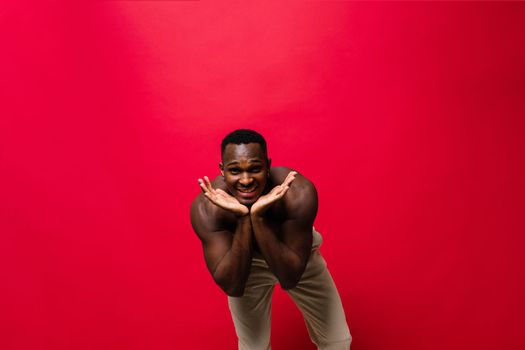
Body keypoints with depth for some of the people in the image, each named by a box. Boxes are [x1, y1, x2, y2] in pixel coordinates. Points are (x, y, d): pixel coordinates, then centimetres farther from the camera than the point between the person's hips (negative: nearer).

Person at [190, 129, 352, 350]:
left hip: (298, 260, 1)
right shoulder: (207, 207, -32)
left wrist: (258, 217, -45)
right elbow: (232, 287, -31)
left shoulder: (299, 193, -35)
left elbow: (289, 278, -33)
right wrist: (243, 219, -43)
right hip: (243, 265, 0)